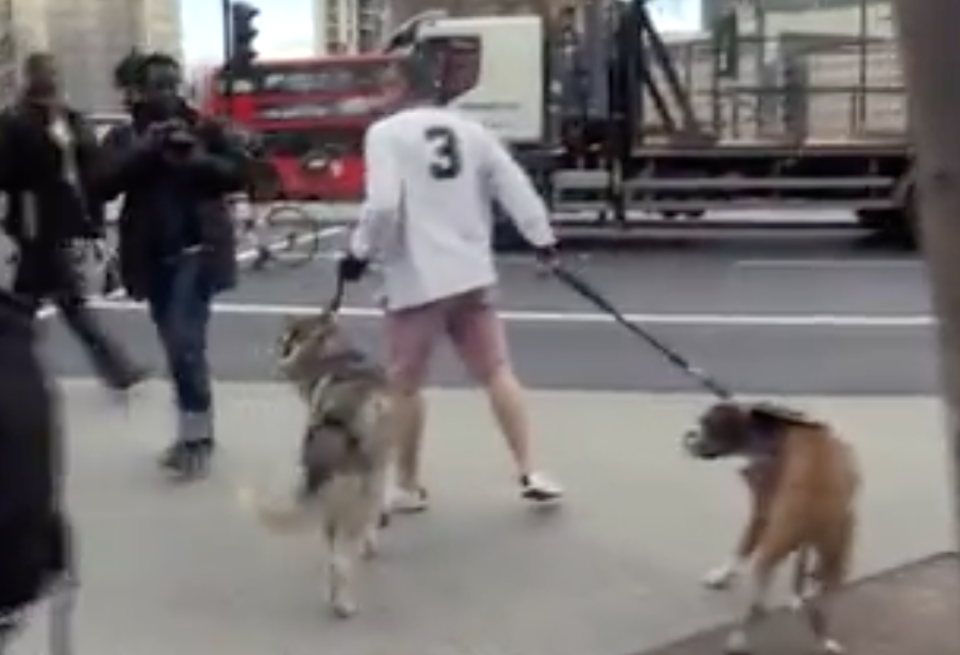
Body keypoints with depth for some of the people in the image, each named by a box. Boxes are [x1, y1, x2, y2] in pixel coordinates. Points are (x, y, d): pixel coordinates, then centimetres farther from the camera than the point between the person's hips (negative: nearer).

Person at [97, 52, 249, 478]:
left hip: (197, 250, -3)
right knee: (179, 347, 12)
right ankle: (194, 429, 24)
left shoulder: (204, 128, 4)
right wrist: (147, 150, -17)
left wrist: (198, 160, -17)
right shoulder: (123, 138, 8)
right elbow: (104, 184, -6)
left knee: (186, 344, -14)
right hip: (153, 257, 4)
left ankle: (195, 434, -5)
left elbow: (238, 172, 0)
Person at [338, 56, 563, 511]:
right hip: (472, 273, 5)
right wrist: (542, 239, 16)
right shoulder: (470, 130, 8)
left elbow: (383, 203, -18)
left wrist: (359, 252, -5)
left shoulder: (386, 132, -7)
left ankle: (408, 486, 19)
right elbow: (514, 185, 7)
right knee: (496, 372, 12)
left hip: (417, 278, -5)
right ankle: (529, 473, 9)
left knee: (404, 384, 9)